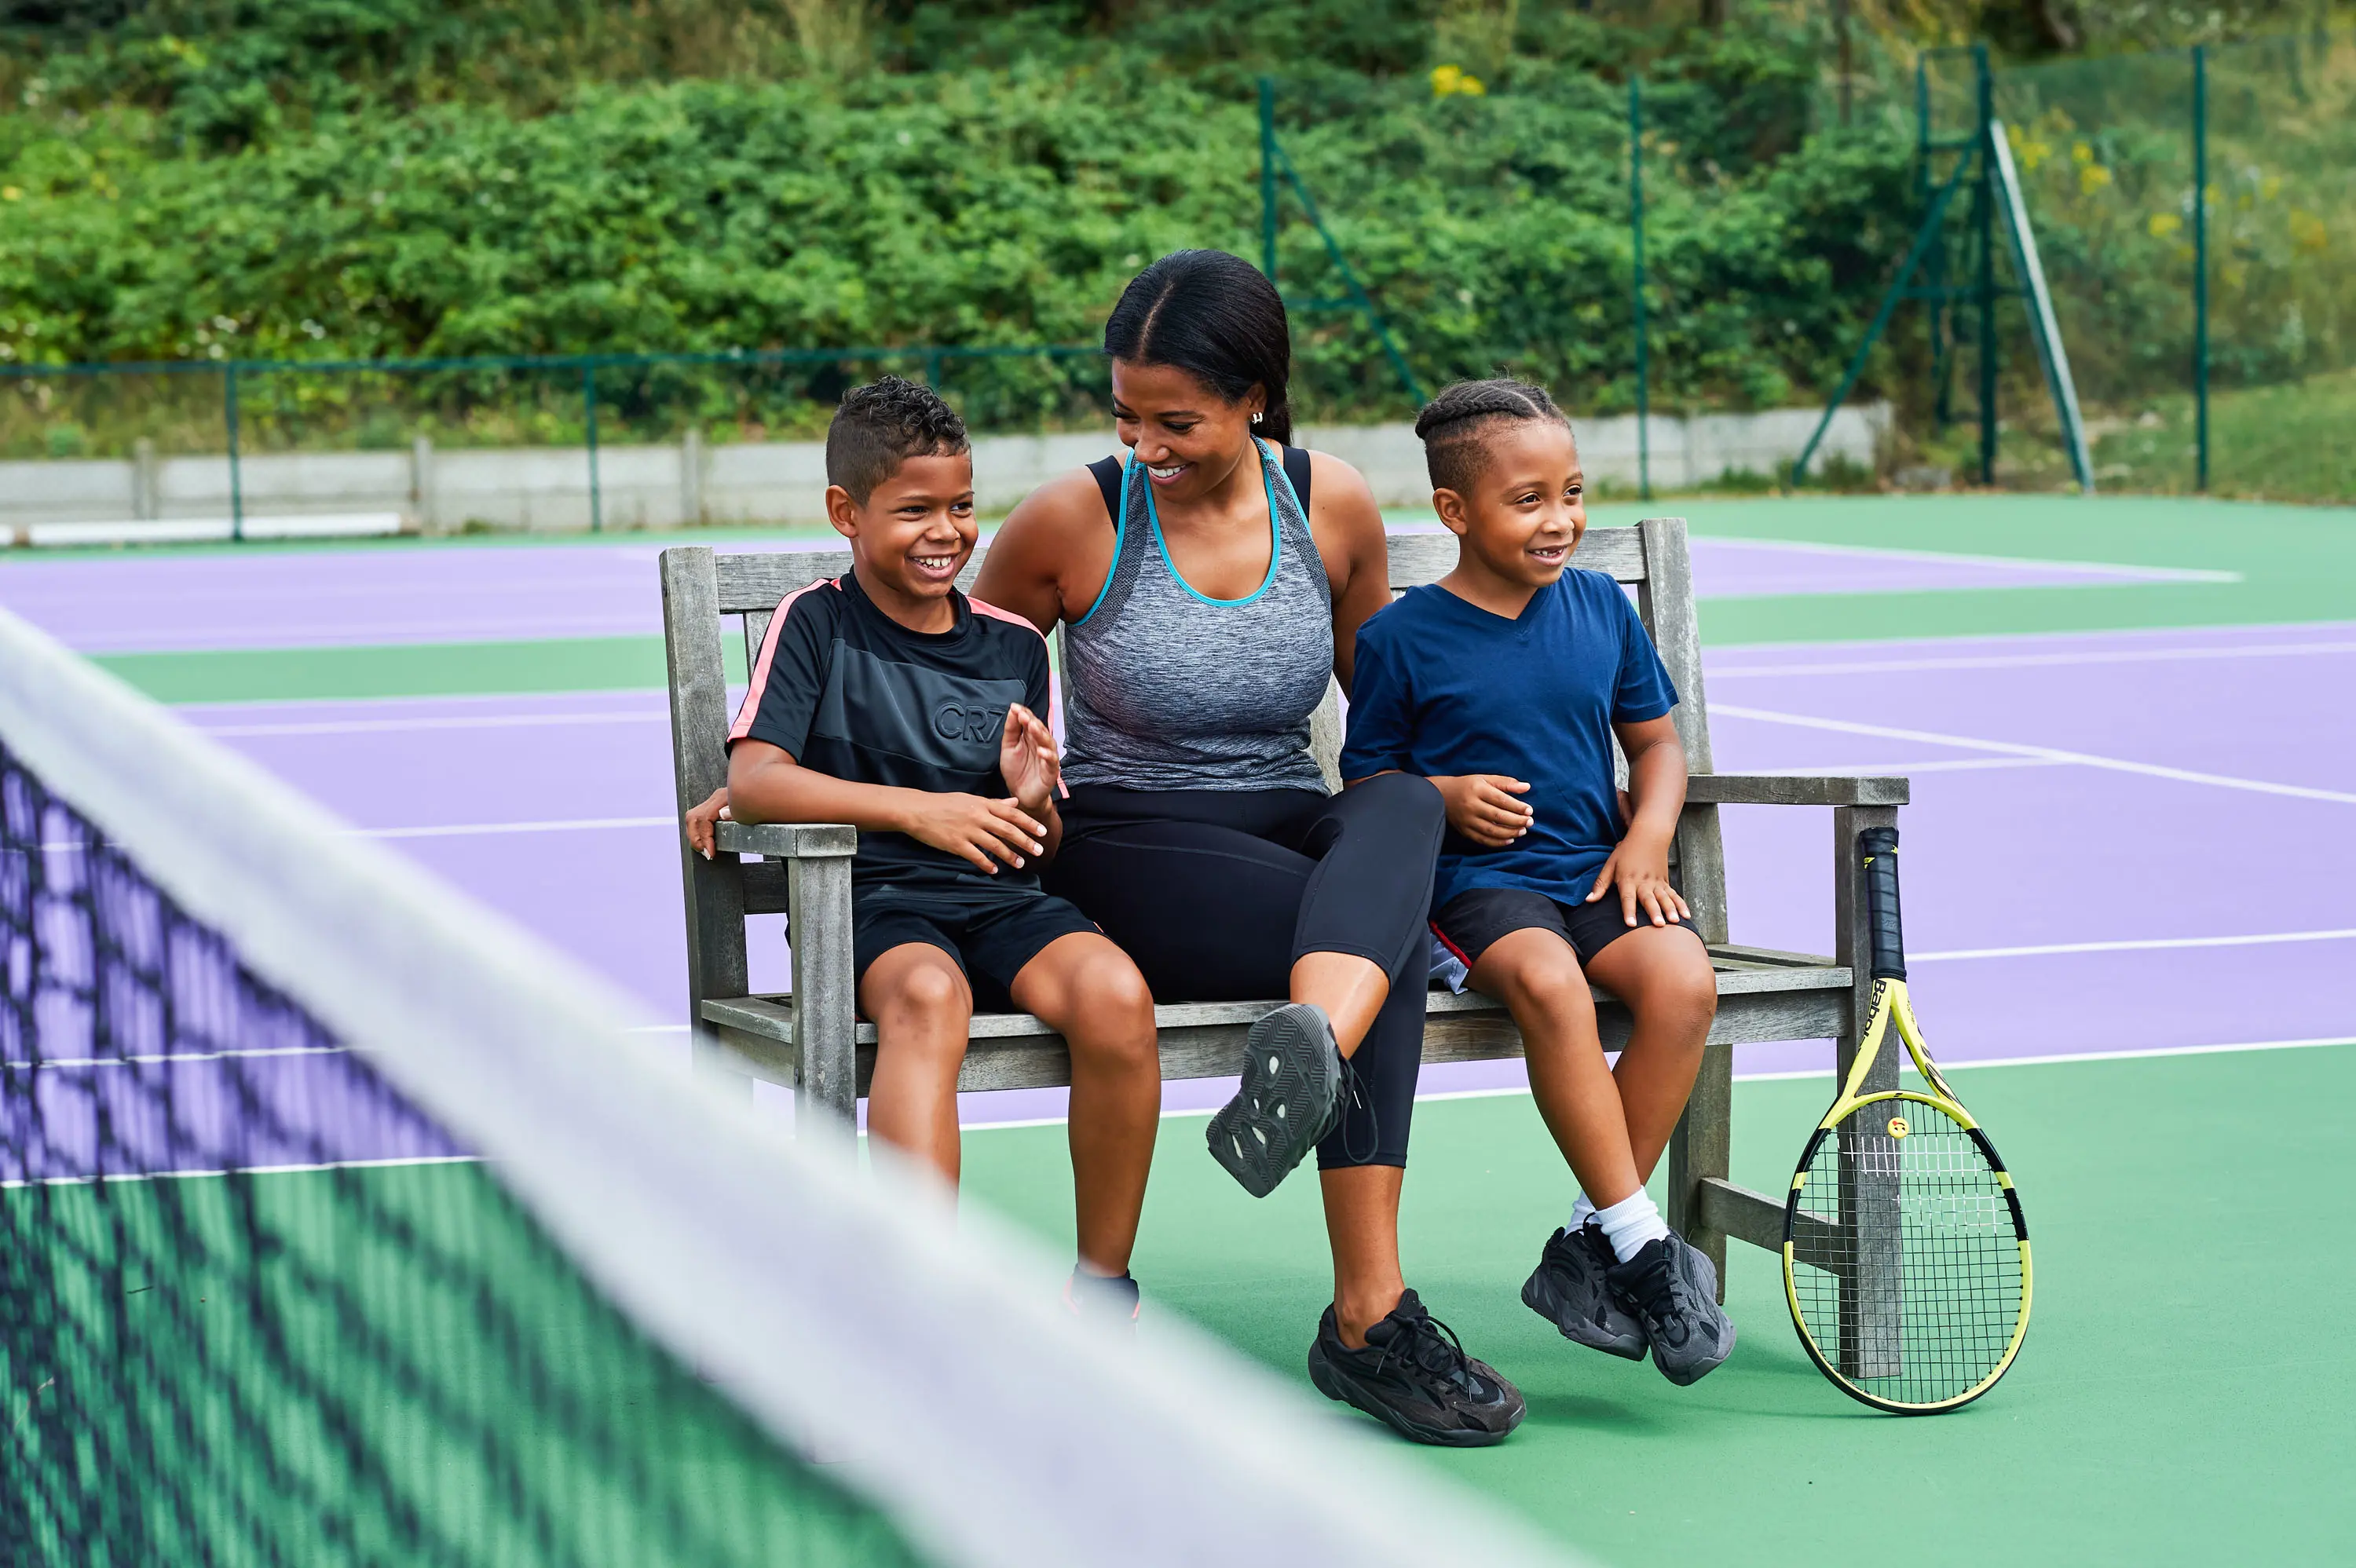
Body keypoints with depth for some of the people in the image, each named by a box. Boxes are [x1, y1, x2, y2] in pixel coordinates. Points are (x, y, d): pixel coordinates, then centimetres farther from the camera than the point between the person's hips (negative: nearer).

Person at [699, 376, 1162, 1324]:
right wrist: (916, 810, -18)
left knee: (1114, 994, -29)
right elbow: (753, 782, -9)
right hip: (873, 901, -3)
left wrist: (1034, 804, -5)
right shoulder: (816, 624, 5)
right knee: (929, 996, -38)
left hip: (1006, 902, 4)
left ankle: (1102, 1291, -14)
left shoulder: (1014, 646, 16)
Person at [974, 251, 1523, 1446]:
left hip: (1299, 830, 3)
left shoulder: (1334, 508, 5)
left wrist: (1441, 787, 2)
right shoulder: (1072, 522, -4)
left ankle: (1307, 1056, -62)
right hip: (1127, 847, -3)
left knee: (1402, 799, -36)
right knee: (1392, 947, -34)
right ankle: (1369, 1315, -45)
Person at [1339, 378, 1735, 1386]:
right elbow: (1364, 786, 5)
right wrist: (1444, 798, -14)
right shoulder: (1402, 639, -2)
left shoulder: (1601, 607, 10)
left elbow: (1657, 741, 18)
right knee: (1549, 981, -37)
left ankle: (1587, 1252, -16)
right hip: (1475, 880, -4)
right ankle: (1642, 1245, -28)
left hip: (1596, 873, 4)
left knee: (1683, 978, -27)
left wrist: (1649, 835, 0)